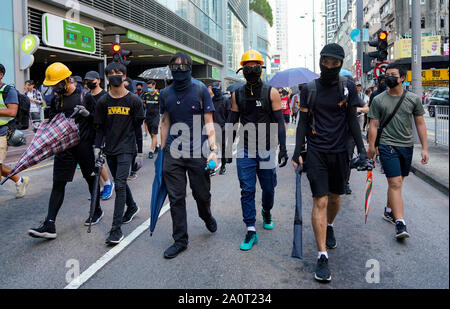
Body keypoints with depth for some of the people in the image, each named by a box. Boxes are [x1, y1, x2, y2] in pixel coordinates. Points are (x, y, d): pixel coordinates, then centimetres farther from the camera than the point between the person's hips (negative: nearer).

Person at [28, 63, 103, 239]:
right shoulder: (56, 99, 10)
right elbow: (53, 120, 21)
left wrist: (87, 113, -19)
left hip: (84, 144, -4)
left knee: (91, 178, 11)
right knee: (58, 183, -2)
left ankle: (97, 211, 34)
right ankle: (50, 225, -4)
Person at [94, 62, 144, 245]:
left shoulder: (133, 100, -2)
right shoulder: (103, 102, 5)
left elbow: (138, 127, 0)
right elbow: (100, 127, 9)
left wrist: (140, 153, -1)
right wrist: (97, 148, -3)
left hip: (127, 149, -4)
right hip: (110, 149, 4)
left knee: (120, 184, -12)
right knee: (119, 182, 16)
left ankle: (116, 229, -11)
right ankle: (132, 207, 42)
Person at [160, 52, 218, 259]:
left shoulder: (201, 90, -2)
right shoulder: (166, 94, 8)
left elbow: (209, 123, -3)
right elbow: (165, 123, 14)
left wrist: (213, 149, -12)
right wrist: (163, 150, 12)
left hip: (197, 152, -2)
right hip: (173, 153, 3)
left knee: (201, 193, 9)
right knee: (176, 198, 4)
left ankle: (207, 217, 43)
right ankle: (180, 240, 17)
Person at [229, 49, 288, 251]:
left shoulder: (271, 93, -2)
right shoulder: (237, 94, 4)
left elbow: (279, 122, -4)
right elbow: (233, 122, 9)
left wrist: (283, 148, -11)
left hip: (267, 149, -1)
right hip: (245, 150, 1)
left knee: (268, 188, 11)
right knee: (247, 191, -2)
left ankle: (266, 212, 42)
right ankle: (251, 231, 5)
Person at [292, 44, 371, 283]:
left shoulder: (347, 87, 2)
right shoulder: (309, 89, 1)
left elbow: (352, 120, 5)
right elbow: (303, 122, 4)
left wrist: (362, 150, -1)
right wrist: (297, 153, -1)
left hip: (339, 151, 2)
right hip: (316, 152, -2)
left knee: (335, 197, 15)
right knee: (320, 202, -8)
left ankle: (329, 228, 47)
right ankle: (322, 257, -4)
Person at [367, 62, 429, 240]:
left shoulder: (413, 99, 5)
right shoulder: (378, 100, -1)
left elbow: (420, 124, 8)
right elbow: (373, 125, 0)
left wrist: (425, 148, 3)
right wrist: (371, 148, -5)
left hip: (407, 146, 3)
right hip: (388, 145, -3)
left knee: (397, 182, 14)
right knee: (395, 183, -11)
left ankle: (389, 211, 33)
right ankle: (400, 224, -13)